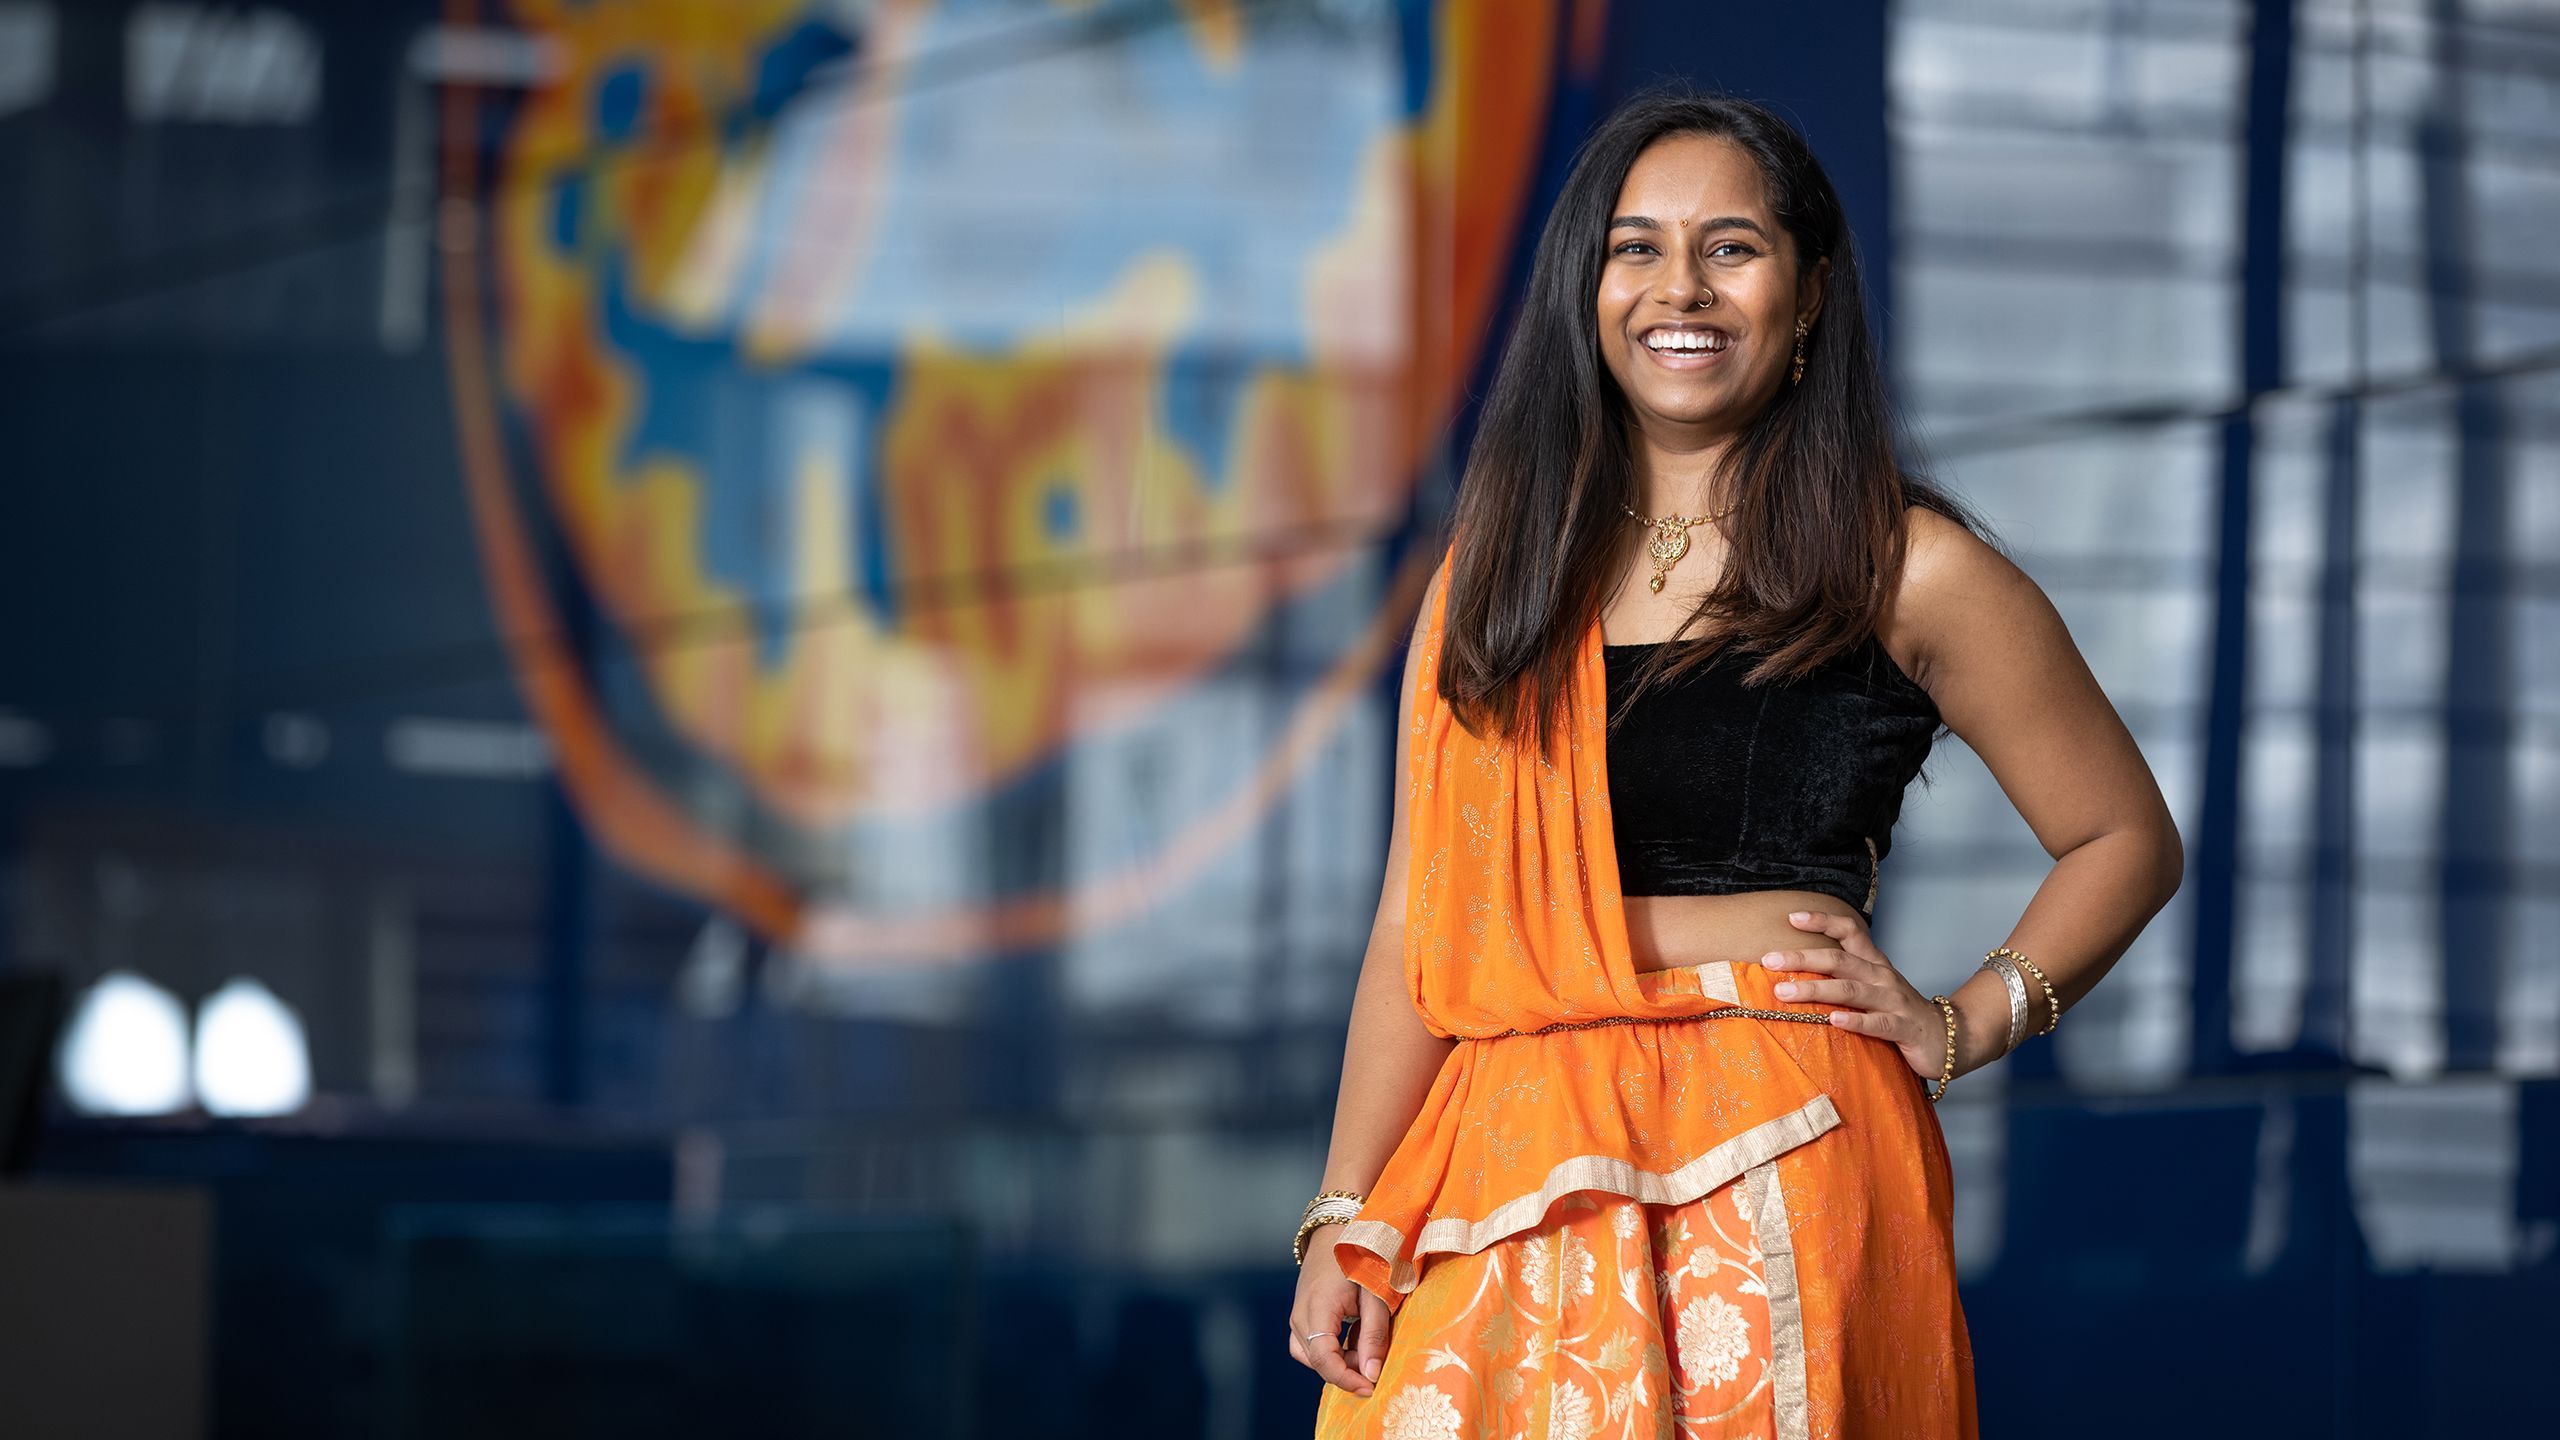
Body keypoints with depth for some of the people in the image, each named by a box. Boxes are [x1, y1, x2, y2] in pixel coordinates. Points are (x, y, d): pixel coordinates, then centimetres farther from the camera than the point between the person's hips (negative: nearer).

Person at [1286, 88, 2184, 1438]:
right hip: (1515, 1165, 3)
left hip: (1780, 1170, -3)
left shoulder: (1905, 572, 4)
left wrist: (1965, 1023, -1)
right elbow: (1418, 921, 10)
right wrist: (1347, 1216, 3)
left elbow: (2127, 840, 13)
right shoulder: (1500, 568, 13)